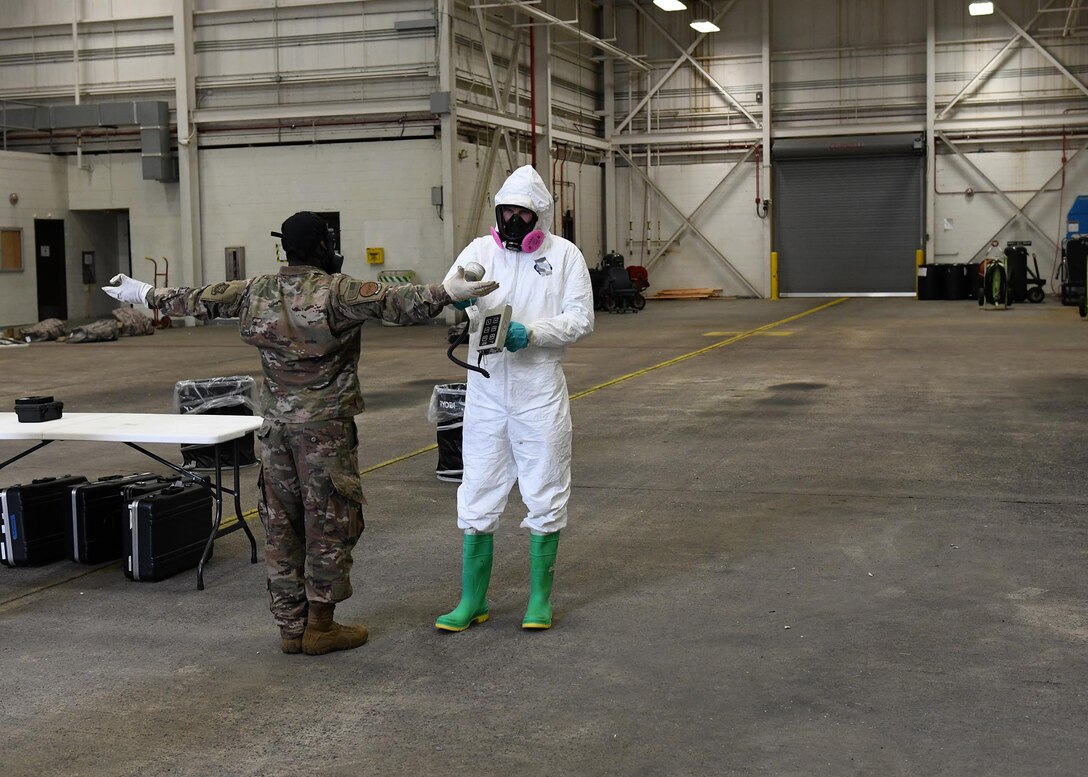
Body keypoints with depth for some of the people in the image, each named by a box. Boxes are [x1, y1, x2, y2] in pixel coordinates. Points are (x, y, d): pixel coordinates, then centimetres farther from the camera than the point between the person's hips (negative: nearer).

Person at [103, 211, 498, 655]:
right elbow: (396, 304, -24)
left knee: (282, 526, 12)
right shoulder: (336, 290, -12)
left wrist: (144, 295, 30)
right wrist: (446, 293, -32)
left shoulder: (256, 292, 6)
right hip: (326, 424, -6)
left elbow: (198, 301, 16)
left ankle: (290, 626, 19)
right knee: (330, 522, 4)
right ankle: (319, 627, 9)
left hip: (276, 424, 6)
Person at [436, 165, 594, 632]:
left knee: (545, 496, 7)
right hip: (486, 388, 2)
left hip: (540, 388, -1)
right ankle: (473, 600, 18)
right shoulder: (481, 249, 3)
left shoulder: (565, 254, -1)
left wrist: (531, 334, -21)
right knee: (478, 496, 7)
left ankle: (540, 597, 21)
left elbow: (580, 318, -6)